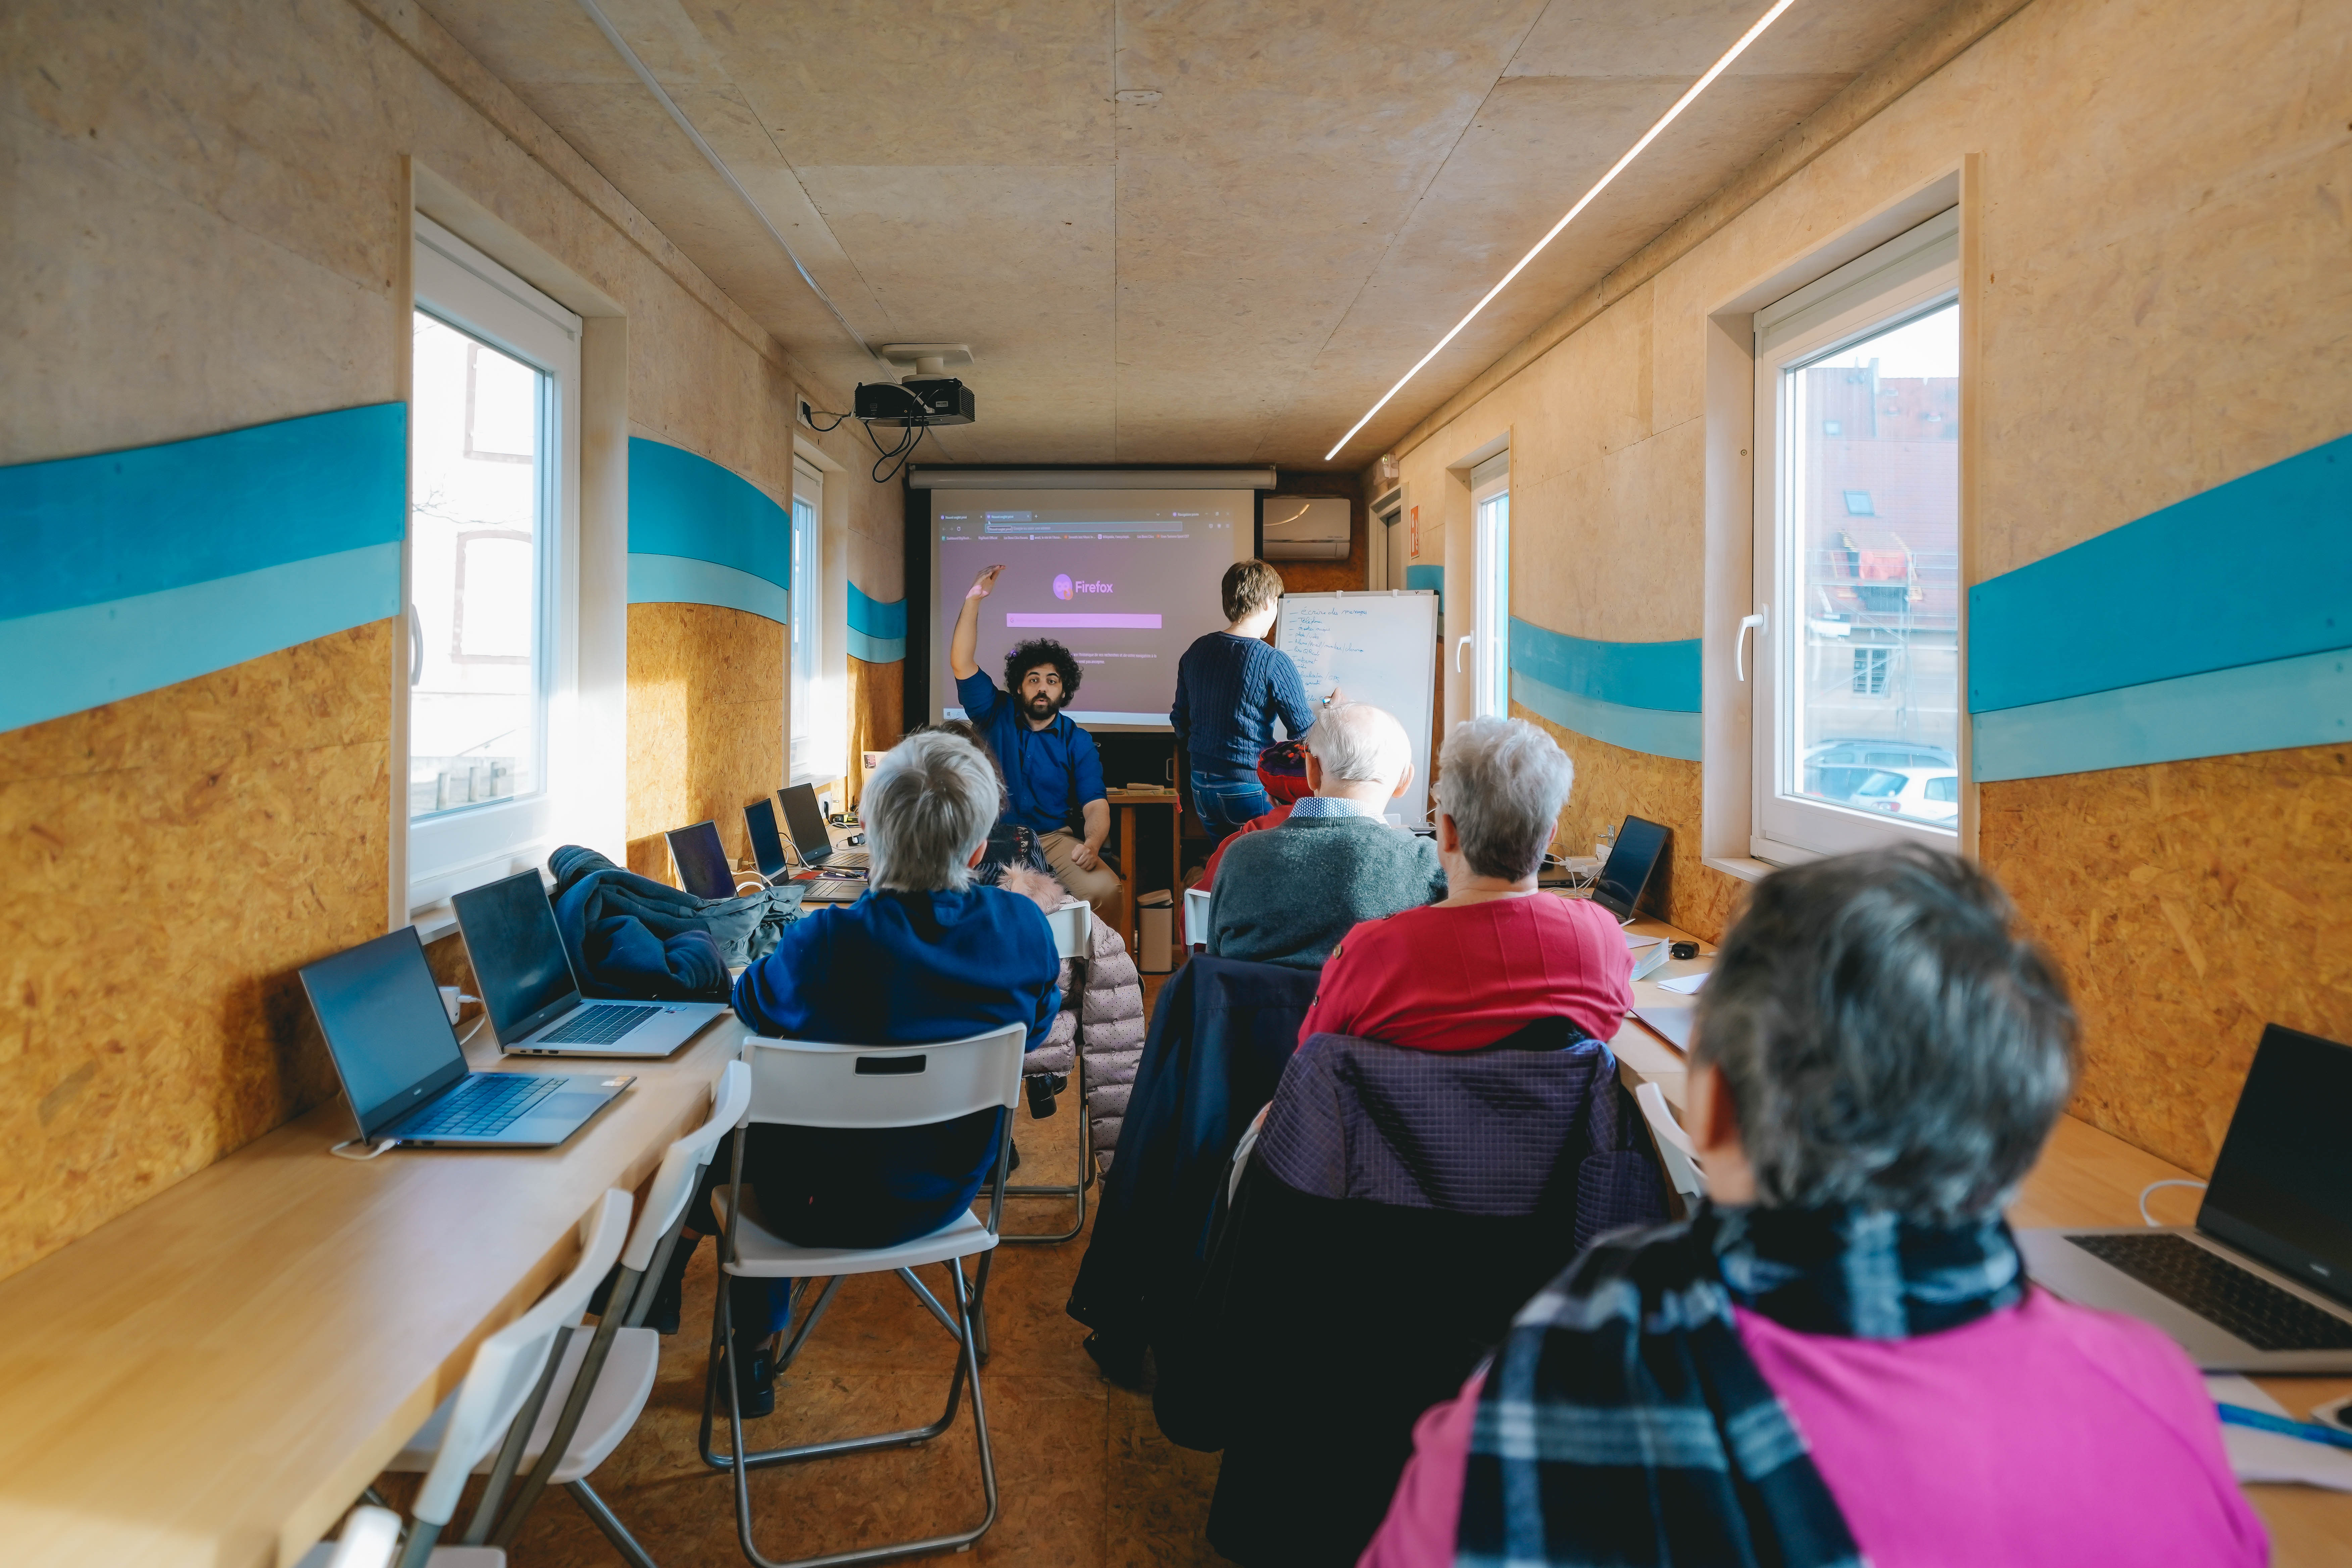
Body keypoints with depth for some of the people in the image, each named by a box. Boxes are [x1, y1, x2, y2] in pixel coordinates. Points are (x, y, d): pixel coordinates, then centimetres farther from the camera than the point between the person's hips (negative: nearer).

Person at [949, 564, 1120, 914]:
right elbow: (961, 664, -3)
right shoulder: (997, 715, 8)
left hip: (1055, 839, 1)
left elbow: (1095, 806, -3)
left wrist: (1092, 843, -26)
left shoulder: (1078, 742, 7)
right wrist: (974, 598, -11)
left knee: (1104, 888, -28)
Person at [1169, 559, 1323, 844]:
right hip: (1250, 789, -6)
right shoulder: (1274, 662, -16)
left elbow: (1180, 723, 11)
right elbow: (1306, 734, -12)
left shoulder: (1195, 652, 2)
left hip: (1202, 786, 6)